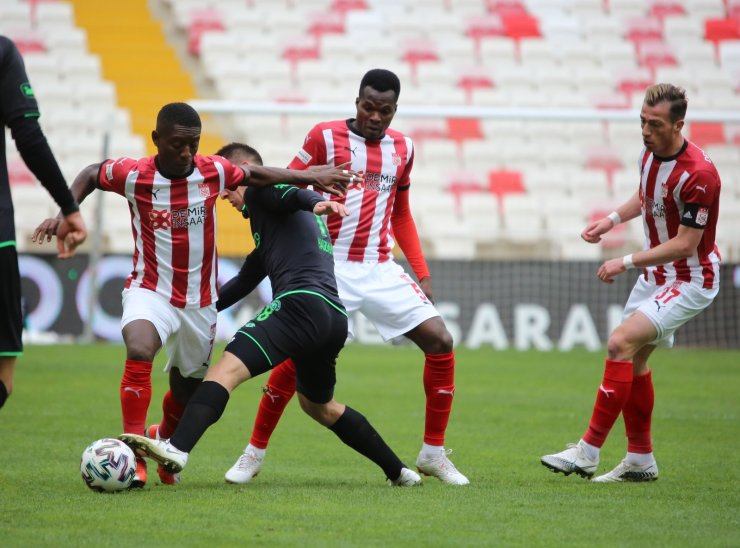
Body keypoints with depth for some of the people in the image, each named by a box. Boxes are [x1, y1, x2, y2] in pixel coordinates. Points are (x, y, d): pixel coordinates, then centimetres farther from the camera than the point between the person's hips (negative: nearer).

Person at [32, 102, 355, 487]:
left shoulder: (213, 171, -8)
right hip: (150, 291, -4)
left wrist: (312, 178, 7)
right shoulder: (134, 175, -14)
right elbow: (91, 175, 5)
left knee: (188, 390, 16)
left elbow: (254, 174, 10)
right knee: (139, 351, -34)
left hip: (199, 301, 4)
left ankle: (164, 439, 51)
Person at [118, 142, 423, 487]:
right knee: (319, 406, 30)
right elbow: (252, 274, 42)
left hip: (302, 303, -10)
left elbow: (285, 191, -17)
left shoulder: (260, 189, 7)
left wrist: (314, 202, -39)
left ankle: (177, 449, -44)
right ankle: (399, 472, 35)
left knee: (227, 369, -23)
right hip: (335, 318, 10)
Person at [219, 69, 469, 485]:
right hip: (331, 268, -4)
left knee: (441, 342, -5)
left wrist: (422, 274, 13)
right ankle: (255, 454, 2)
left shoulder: (403, 148, 10)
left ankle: (434, 453, 7)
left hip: (381, 271, 4)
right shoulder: (326, 137, -3)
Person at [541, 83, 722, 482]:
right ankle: (641, 460, 23)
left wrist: (626, 262, -25)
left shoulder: (697, 174, -28)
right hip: (656, 271, 9)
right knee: (633, 359, 11)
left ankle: (588, 450, -18)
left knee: (621, 343, -21)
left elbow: (684, 244, -26)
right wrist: (613, 219, 4)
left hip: (690, 280, -9)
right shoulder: (649, 154, -1)